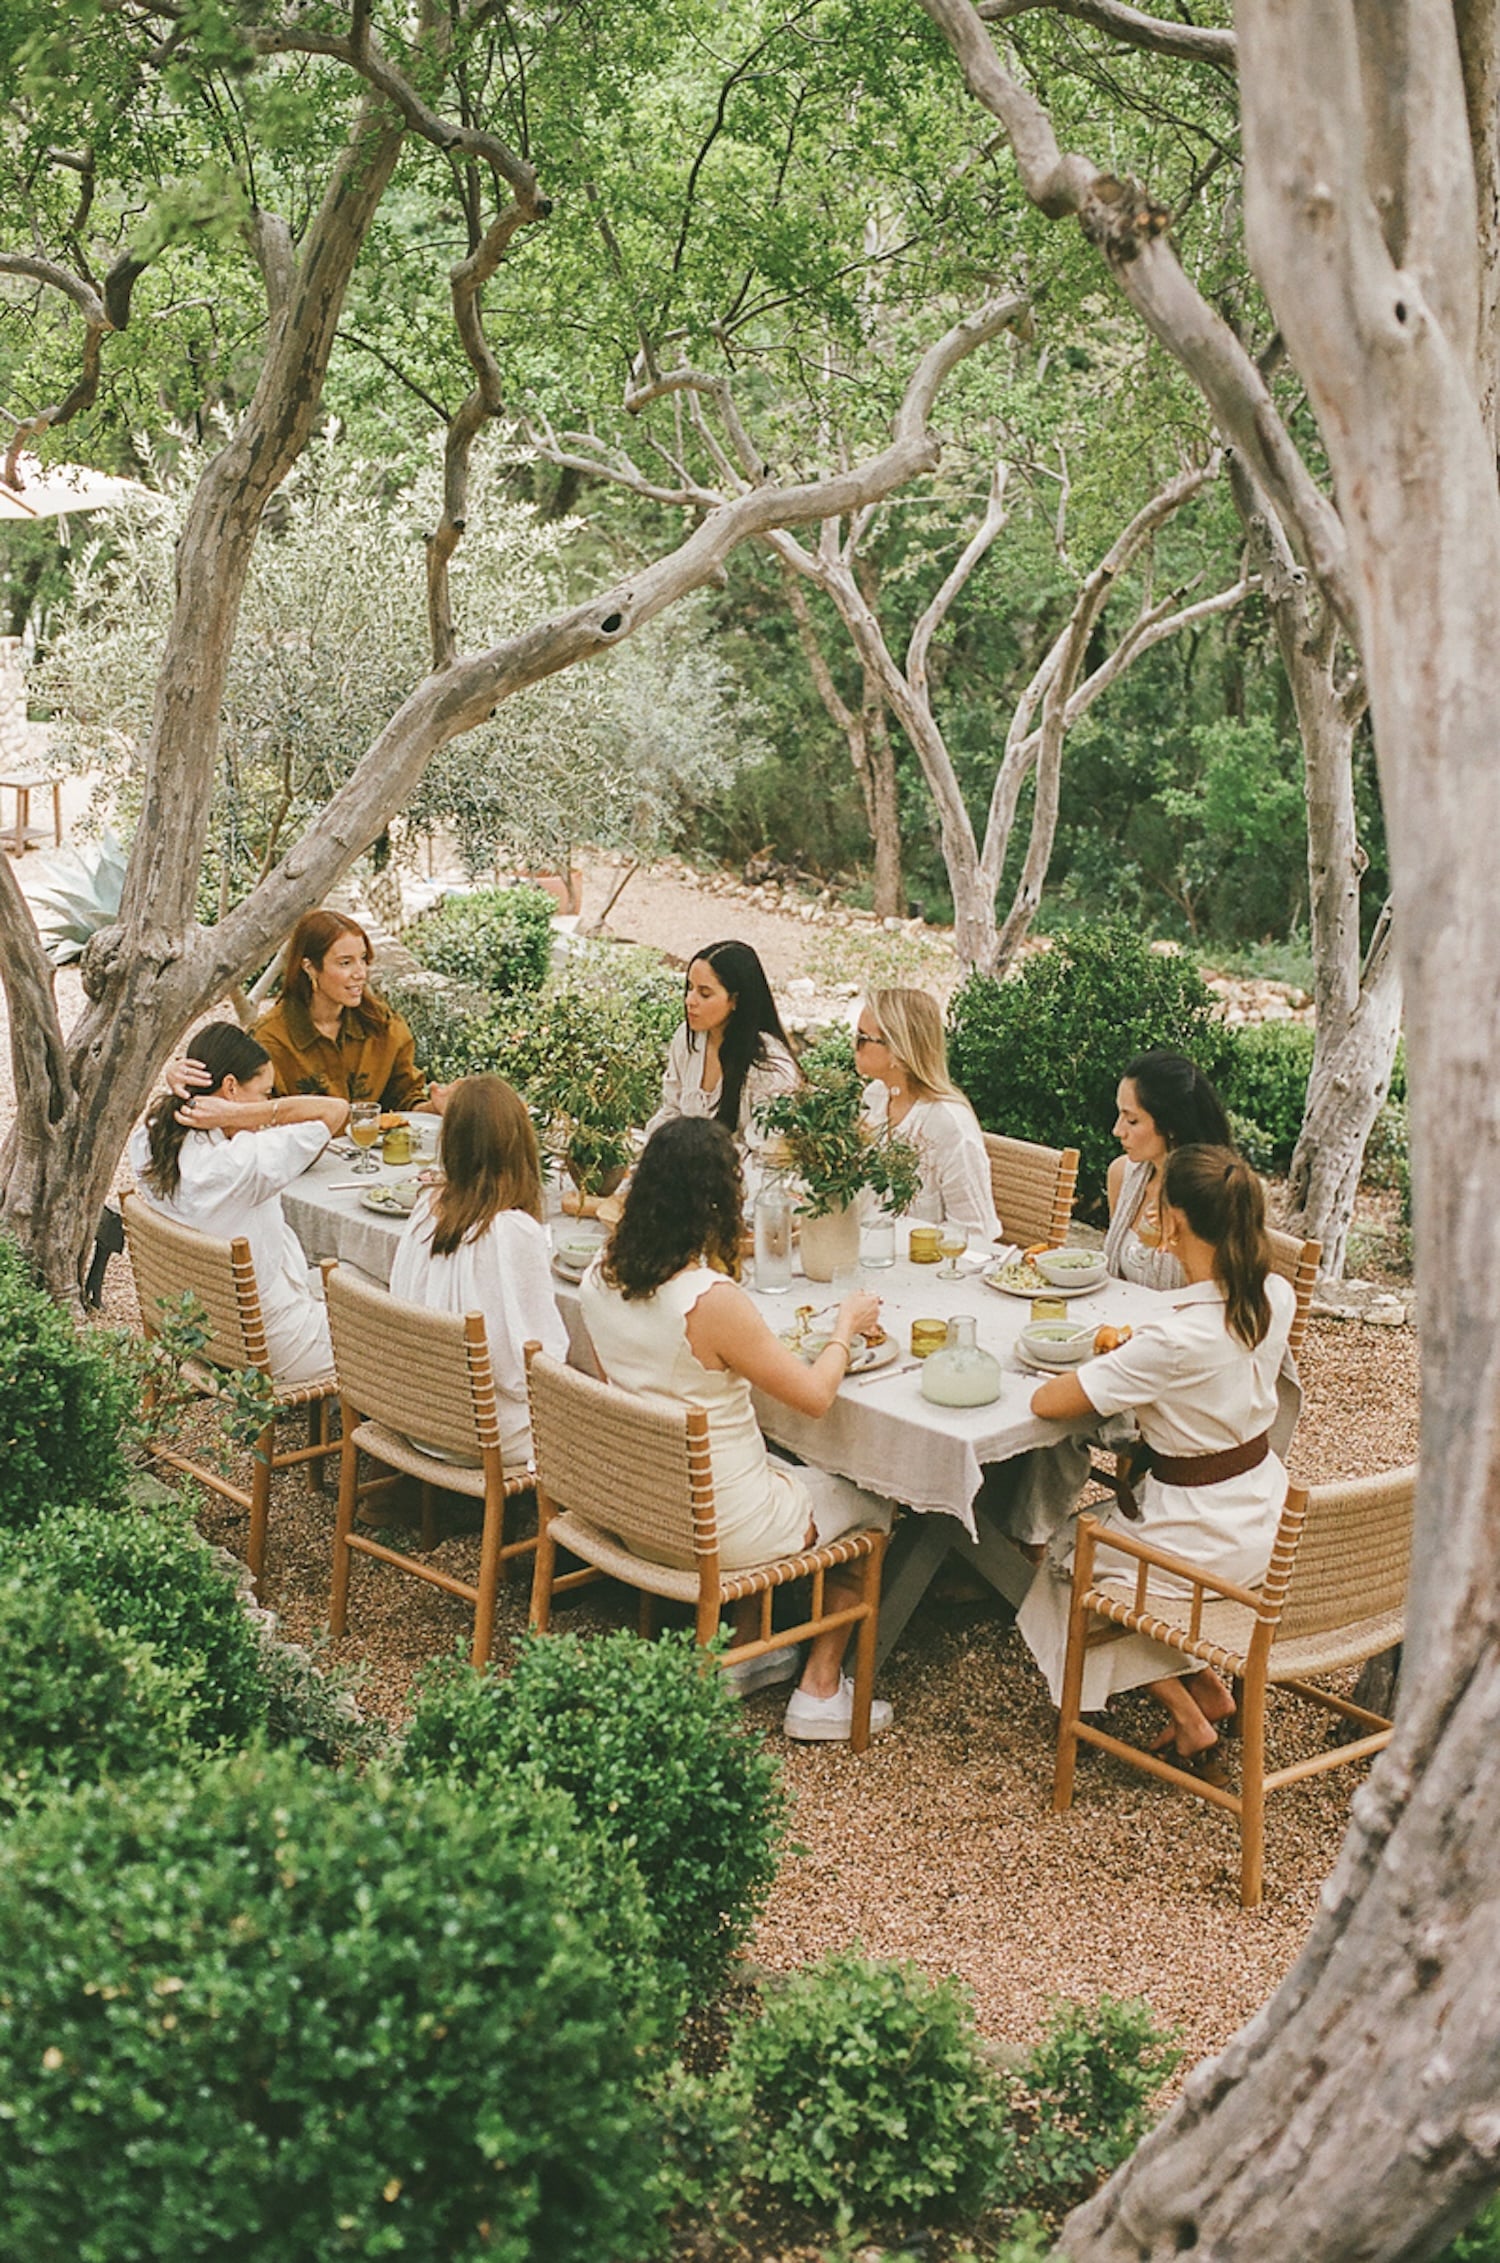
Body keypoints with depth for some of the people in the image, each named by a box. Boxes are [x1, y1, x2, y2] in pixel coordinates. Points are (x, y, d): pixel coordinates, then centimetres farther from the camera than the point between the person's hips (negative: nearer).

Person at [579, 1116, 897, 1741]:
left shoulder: (602, 1274, -8)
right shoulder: (713, 1300, -30)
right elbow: (815, 1395, -18)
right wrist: (846, 1325, -1)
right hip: (716, 1530, -7)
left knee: (786, 1470, 33)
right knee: (868, 1503, 17)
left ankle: (739, 1653, 33)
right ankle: (820, 1691, 22)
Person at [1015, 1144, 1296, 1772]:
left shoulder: (1176, 1338, -32)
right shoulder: (1277, 1297, -9)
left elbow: (1046, 1402, -25)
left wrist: (1104, 1367, -6)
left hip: (1205, 1544, -7)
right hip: (1264, 1517, 7)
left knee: (1062, 1564, 21)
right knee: (1103, 1519, 31)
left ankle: (1189, 1717, 18)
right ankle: (1204, 1685, 24)